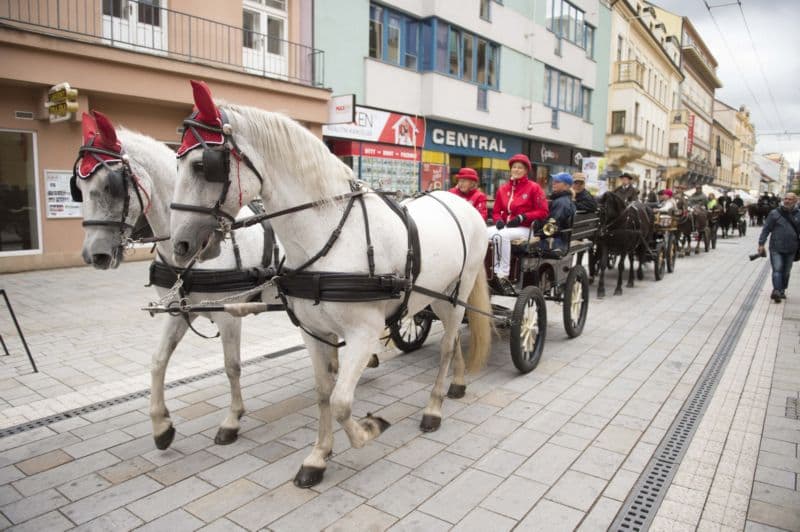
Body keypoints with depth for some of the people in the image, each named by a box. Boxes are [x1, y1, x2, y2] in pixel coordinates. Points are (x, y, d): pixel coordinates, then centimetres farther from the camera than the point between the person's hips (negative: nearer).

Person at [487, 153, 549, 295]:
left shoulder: (533, 187, 2)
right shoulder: (503, 189, 15)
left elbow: (543, 212, -3)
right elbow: (497, 211, 20)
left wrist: (522, 217, -14)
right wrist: (498, 220, -4)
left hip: (524, 228, -5)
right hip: (505, 226, 5)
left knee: (500, 235, -36)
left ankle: (502, 276, -31)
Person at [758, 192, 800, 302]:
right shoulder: (774, 213, -2)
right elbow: (766, 229, 0)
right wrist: (761, 243, -4)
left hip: (791, 249, 3)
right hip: (776, 248, -3)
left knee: (786, 272, 12)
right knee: (777, 270, -10)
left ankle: (782, 291, 24)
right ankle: (776, 290, -15)